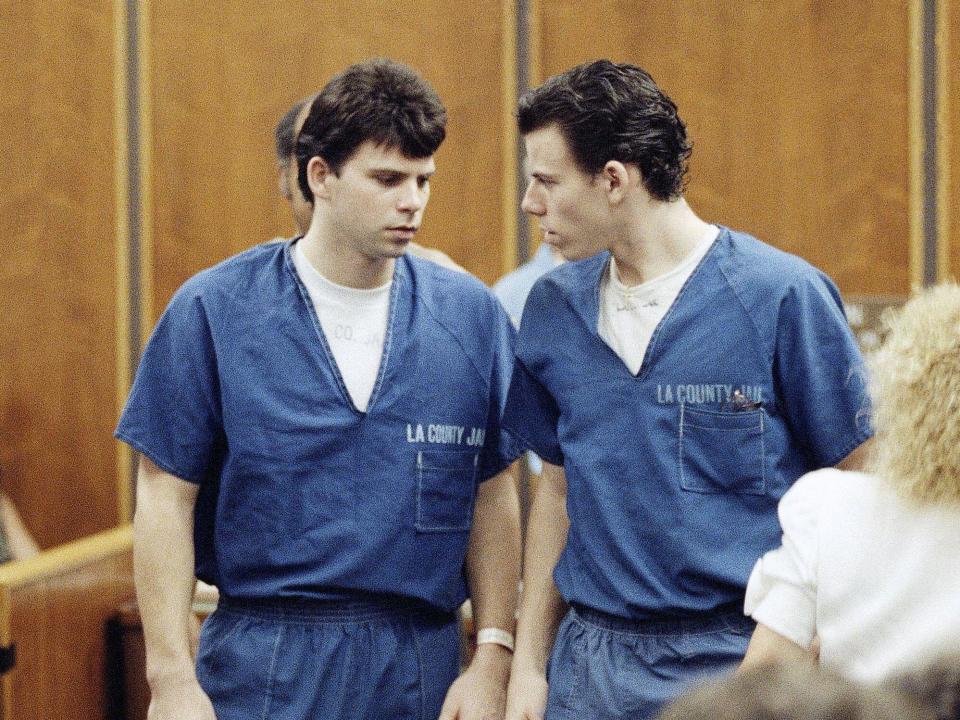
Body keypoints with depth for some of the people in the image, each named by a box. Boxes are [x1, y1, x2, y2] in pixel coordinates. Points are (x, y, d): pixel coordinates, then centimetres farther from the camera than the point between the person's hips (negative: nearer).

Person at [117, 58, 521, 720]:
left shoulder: (471, 315, 2)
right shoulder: (212, 311, -4)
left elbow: (493, 496, 7)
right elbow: (166, 498, -3)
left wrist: (493, 658, 0)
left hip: (421, 666, 2)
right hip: (262, 667, -2)